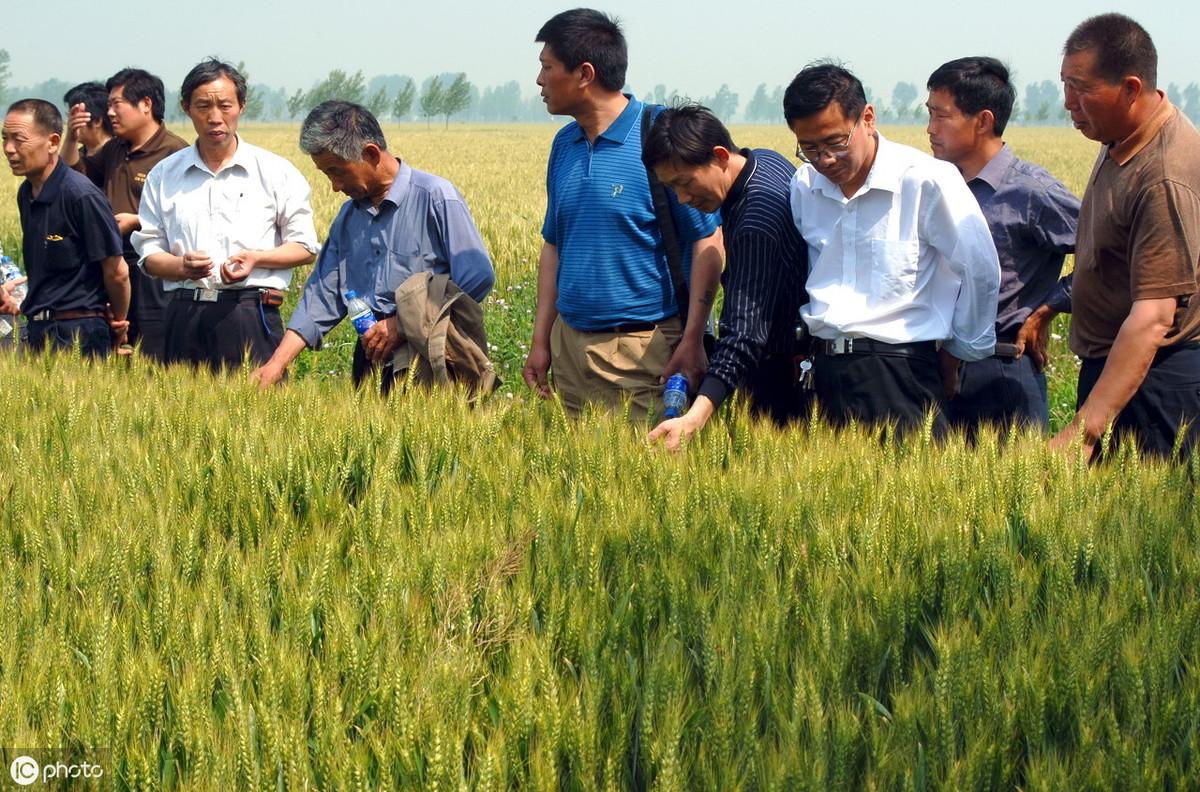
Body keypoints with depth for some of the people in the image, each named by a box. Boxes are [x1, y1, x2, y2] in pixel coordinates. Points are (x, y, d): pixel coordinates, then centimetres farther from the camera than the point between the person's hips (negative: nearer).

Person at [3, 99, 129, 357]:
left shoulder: (82, 196, -15)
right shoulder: (26, 194, 9)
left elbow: (117, 272, -10)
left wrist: (117, 325, 2)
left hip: (78, 335, -8)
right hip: (37, 330, 8)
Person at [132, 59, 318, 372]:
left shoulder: (276, 171, 7)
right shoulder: (164, 175, 13)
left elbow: (305, 247, 9)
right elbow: (148, 253, 13)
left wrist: (254, 258, -9)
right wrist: (181, 266, -9)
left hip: (250, 314, -2)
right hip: (185, 318, 2)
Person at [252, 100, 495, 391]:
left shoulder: (435, 197, -8)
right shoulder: (348, 216, 16)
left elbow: (478, 279, -16)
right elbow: (322, 296, 14)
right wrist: (277, 363, 2)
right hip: (371, 357, 6)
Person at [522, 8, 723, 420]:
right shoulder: (564, 144, 10)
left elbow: (708, 243, -12)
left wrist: (691, 343, -17)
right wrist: (540, 339, 12)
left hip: (643, 351, -7)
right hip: (570, 342, 7)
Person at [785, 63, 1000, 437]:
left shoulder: (926, 181, -8)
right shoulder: (804, 187, 8)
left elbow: (980, 272, 0)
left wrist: (957, 354, 8)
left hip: (900, 375, -5)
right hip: (825, 374, 5)